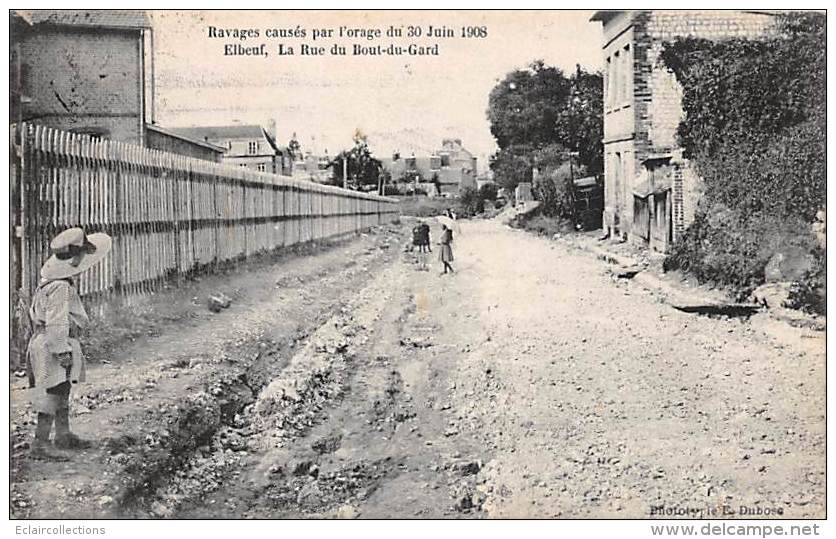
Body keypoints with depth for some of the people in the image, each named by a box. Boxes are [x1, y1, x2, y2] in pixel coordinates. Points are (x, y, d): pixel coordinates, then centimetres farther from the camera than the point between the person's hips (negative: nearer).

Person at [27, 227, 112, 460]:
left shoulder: (50, 280, 12)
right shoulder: (60, 287, -21)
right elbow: (56, 323, -24)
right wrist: (62, 351, -23)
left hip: (53, 344, 11)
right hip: (54, 345, -11)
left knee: (63, 391, 21)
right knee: (52, 396, -8)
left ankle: (63, 436, 34)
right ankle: (39, 446, -6)